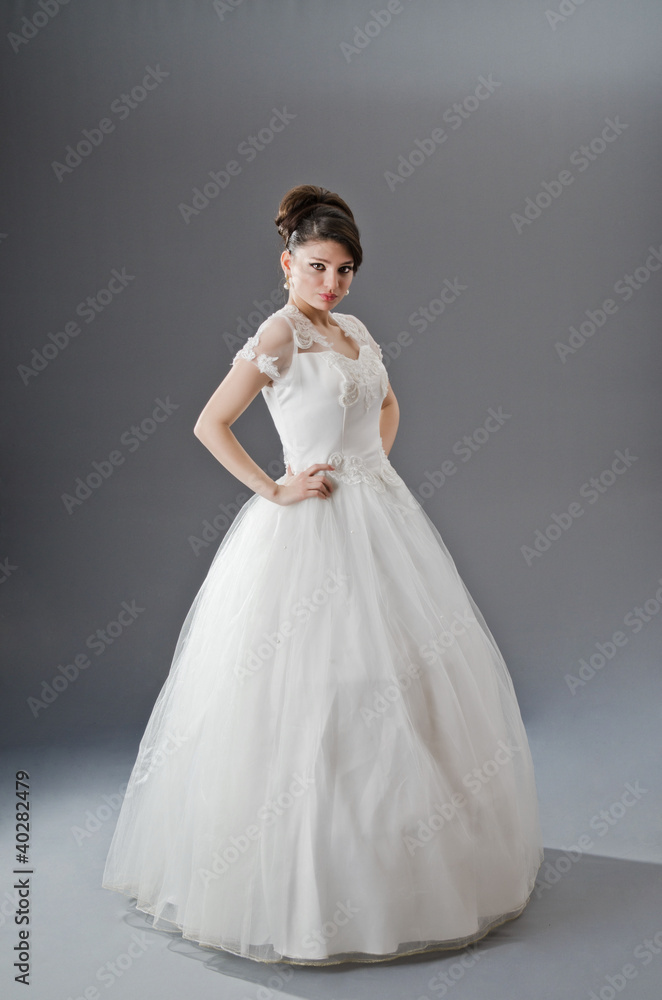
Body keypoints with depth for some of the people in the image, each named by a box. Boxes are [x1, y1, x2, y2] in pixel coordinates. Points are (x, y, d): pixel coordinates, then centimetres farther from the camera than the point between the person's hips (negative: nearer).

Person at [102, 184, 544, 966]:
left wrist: (376, 464, 13)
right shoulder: (279, 332, -10)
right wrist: (274, 490, -13)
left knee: (402, 685, 13)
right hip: (313, 530, -8)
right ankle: (299, 890, 13)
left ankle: (397, 864, 32)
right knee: (315, 699, -4)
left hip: (380, 518, 8)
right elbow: (210, 424, -14)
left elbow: (387, 405, 27)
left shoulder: (354, 329, 12)